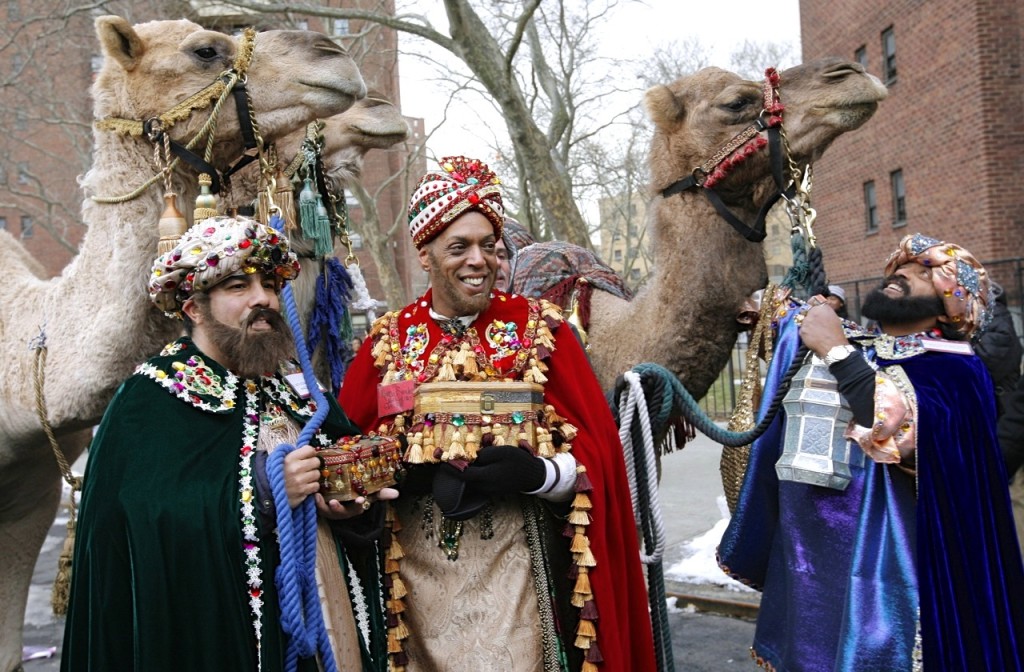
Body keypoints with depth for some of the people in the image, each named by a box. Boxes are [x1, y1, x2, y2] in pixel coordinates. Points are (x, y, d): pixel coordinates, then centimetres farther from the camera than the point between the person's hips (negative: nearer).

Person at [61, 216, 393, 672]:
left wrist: (350, 506, -13)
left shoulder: (296, 389, 6)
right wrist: (264, 493, -26)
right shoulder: (147, 403, -11)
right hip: (218, 635, -5)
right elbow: (143, 531, -21)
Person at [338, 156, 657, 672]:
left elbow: (596, 448, -5)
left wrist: (539, 474, -22)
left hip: (513, 564, -2)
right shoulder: (389, 339, 3)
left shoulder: (539, 328, -3)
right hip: (417, 564, 2)